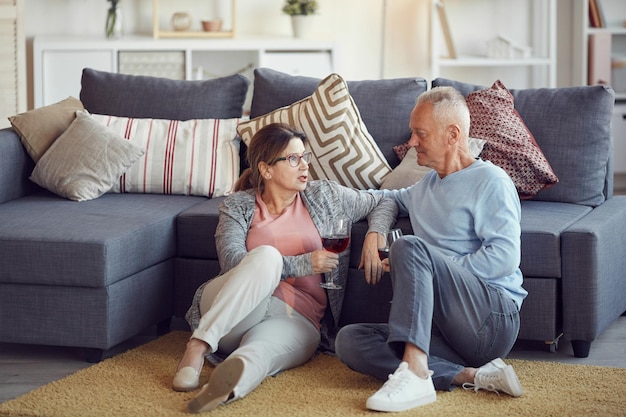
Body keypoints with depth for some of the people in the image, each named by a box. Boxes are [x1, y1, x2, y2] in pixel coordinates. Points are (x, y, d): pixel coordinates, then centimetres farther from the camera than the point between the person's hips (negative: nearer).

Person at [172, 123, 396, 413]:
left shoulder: (324, 195, 17)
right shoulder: (239, 205, 10)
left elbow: (383, 203, 27)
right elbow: (231, 261, -7)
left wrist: (374, 236, 3)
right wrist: (304, 264, -15)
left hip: (296, 321, 0)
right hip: (232, 314, 0)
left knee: (256, 355, -38)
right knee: (266, 256, -33)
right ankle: (198, 347, -40)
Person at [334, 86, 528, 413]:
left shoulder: (490, 181, 0)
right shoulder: (426, 187, 25)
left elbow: (505, 257, -13)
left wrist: (438, 269, -12)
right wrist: (372, 232, 22)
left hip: (493, 319, -8)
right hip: (449, 331, 8)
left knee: (410, 248, -27)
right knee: (349, 340, -15)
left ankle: (415, 373, -42)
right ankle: (472, 376, -25)